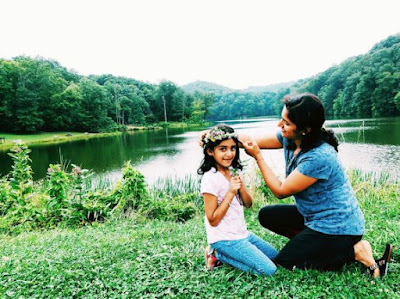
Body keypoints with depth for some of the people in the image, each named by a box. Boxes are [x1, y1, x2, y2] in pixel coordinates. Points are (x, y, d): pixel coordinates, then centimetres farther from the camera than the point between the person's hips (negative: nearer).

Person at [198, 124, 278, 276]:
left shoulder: (233, 171, 4)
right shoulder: (211, 178, -20)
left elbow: (248, 203, 5)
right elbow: (213, 220, -20)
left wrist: (241, 185, -14)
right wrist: (231, 192, -24)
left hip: (241, 233, 8)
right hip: (225, 239, -8)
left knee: (274, 255, 19)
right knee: (269, 270, -10)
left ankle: (220, 252, 12)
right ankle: (218, 254, 0)